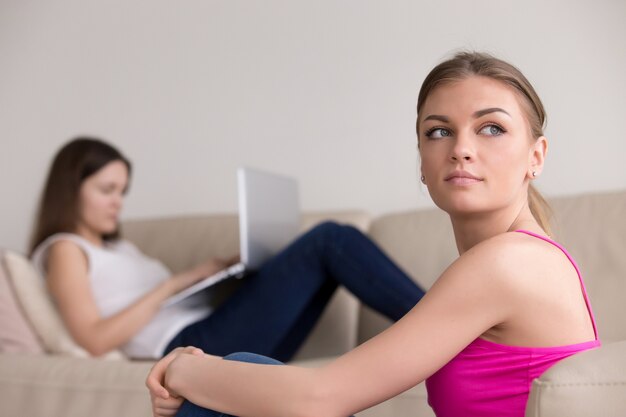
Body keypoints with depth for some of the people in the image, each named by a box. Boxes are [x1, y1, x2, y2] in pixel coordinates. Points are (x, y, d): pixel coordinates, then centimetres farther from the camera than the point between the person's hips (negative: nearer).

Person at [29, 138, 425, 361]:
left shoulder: (120, 248, 30)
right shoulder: (64, 250, 5)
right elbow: (95, 339, -11)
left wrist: (230, 269, 6)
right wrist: (176, 282, -10)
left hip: (211, 329, 9)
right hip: (192, 346, -8)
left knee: (337, 239, -4)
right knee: (327, 240, -15)